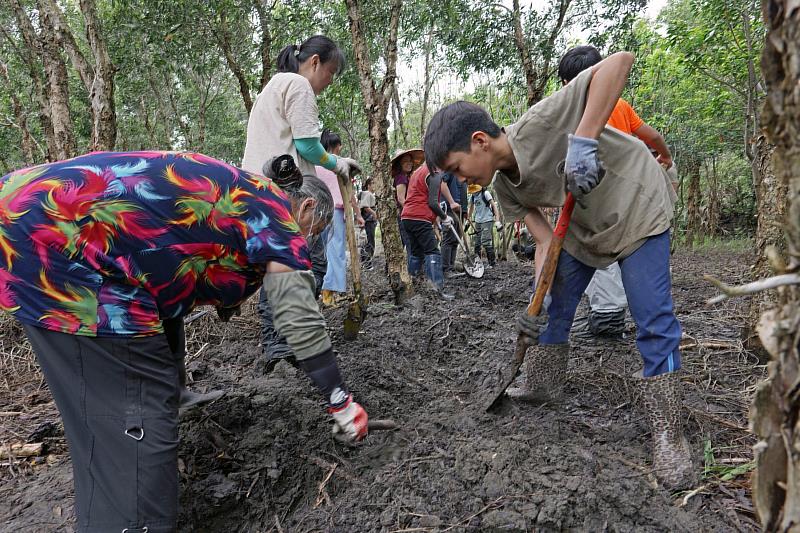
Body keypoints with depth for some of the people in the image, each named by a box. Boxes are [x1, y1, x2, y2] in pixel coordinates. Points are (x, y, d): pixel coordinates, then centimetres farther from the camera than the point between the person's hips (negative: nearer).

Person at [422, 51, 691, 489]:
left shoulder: (540, 124, -33)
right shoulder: (505, 188, -9)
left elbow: (620, 60, -39)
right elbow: (546, 241, -9)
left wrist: (583, 141, -47)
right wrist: (538, 301, -18)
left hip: (636, 209, -7)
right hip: (582, 223, 8)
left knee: (654, 324, -9)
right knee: (556, 309, 12)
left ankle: (668, 433, 3)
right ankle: (543, 385, 32)